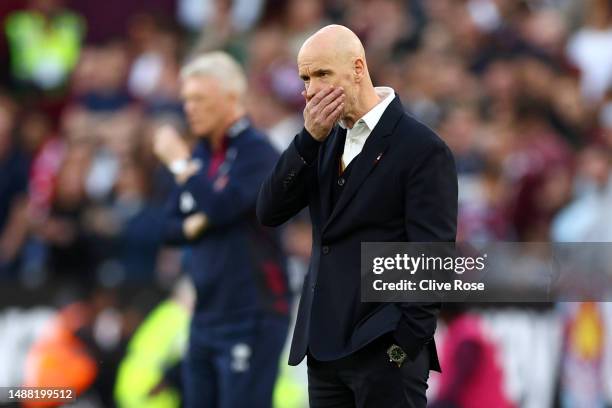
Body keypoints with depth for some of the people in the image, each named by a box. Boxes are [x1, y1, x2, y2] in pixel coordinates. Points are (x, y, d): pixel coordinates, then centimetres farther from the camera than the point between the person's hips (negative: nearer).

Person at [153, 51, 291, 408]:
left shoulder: (256, 151, -10)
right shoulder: (204, 152, 14)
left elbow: (219, 207, -23)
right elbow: (173, 225, 15)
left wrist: (179, 162, -11)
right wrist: (193, 226, -7)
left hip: (251, 318, -8)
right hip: (206, 318, 8)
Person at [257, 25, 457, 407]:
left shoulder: (422, 148, -9)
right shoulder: (327, 139, 13)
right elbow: (270, 213, 4)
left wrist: (406, 348, -15)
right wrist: (310, 138, -6)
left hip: (383, 351, -7)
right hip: (325, 347, 7)